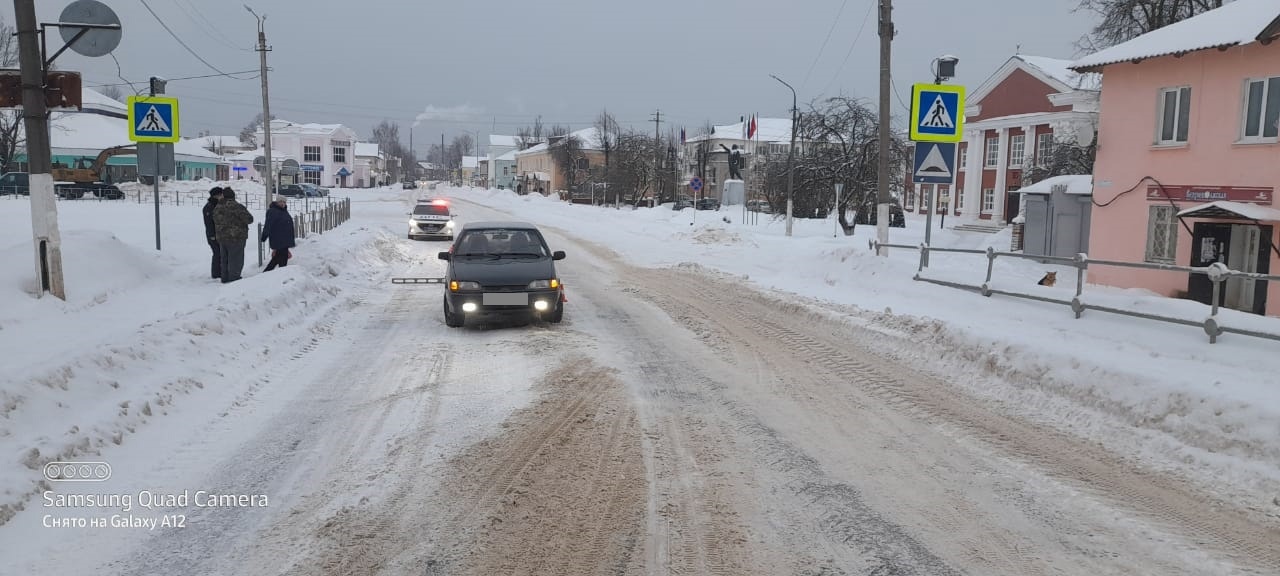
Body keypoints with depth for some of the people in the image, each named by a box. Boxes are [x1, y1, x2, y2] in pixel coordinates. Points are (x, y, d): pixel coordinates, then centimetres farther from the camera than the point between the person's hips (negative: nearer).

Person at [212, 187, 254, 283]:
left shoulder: (217, 208, 9)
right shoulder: (236, 206, -17)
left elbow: (216, 222, 16)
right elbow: (249, 219, -16)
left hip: (221, 238, 7)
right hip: (236, 238, -7)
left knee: (225, 260, 17)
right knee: (235, 260, -2)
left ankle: (225, 278, 25)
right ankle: (234, 279, -3)